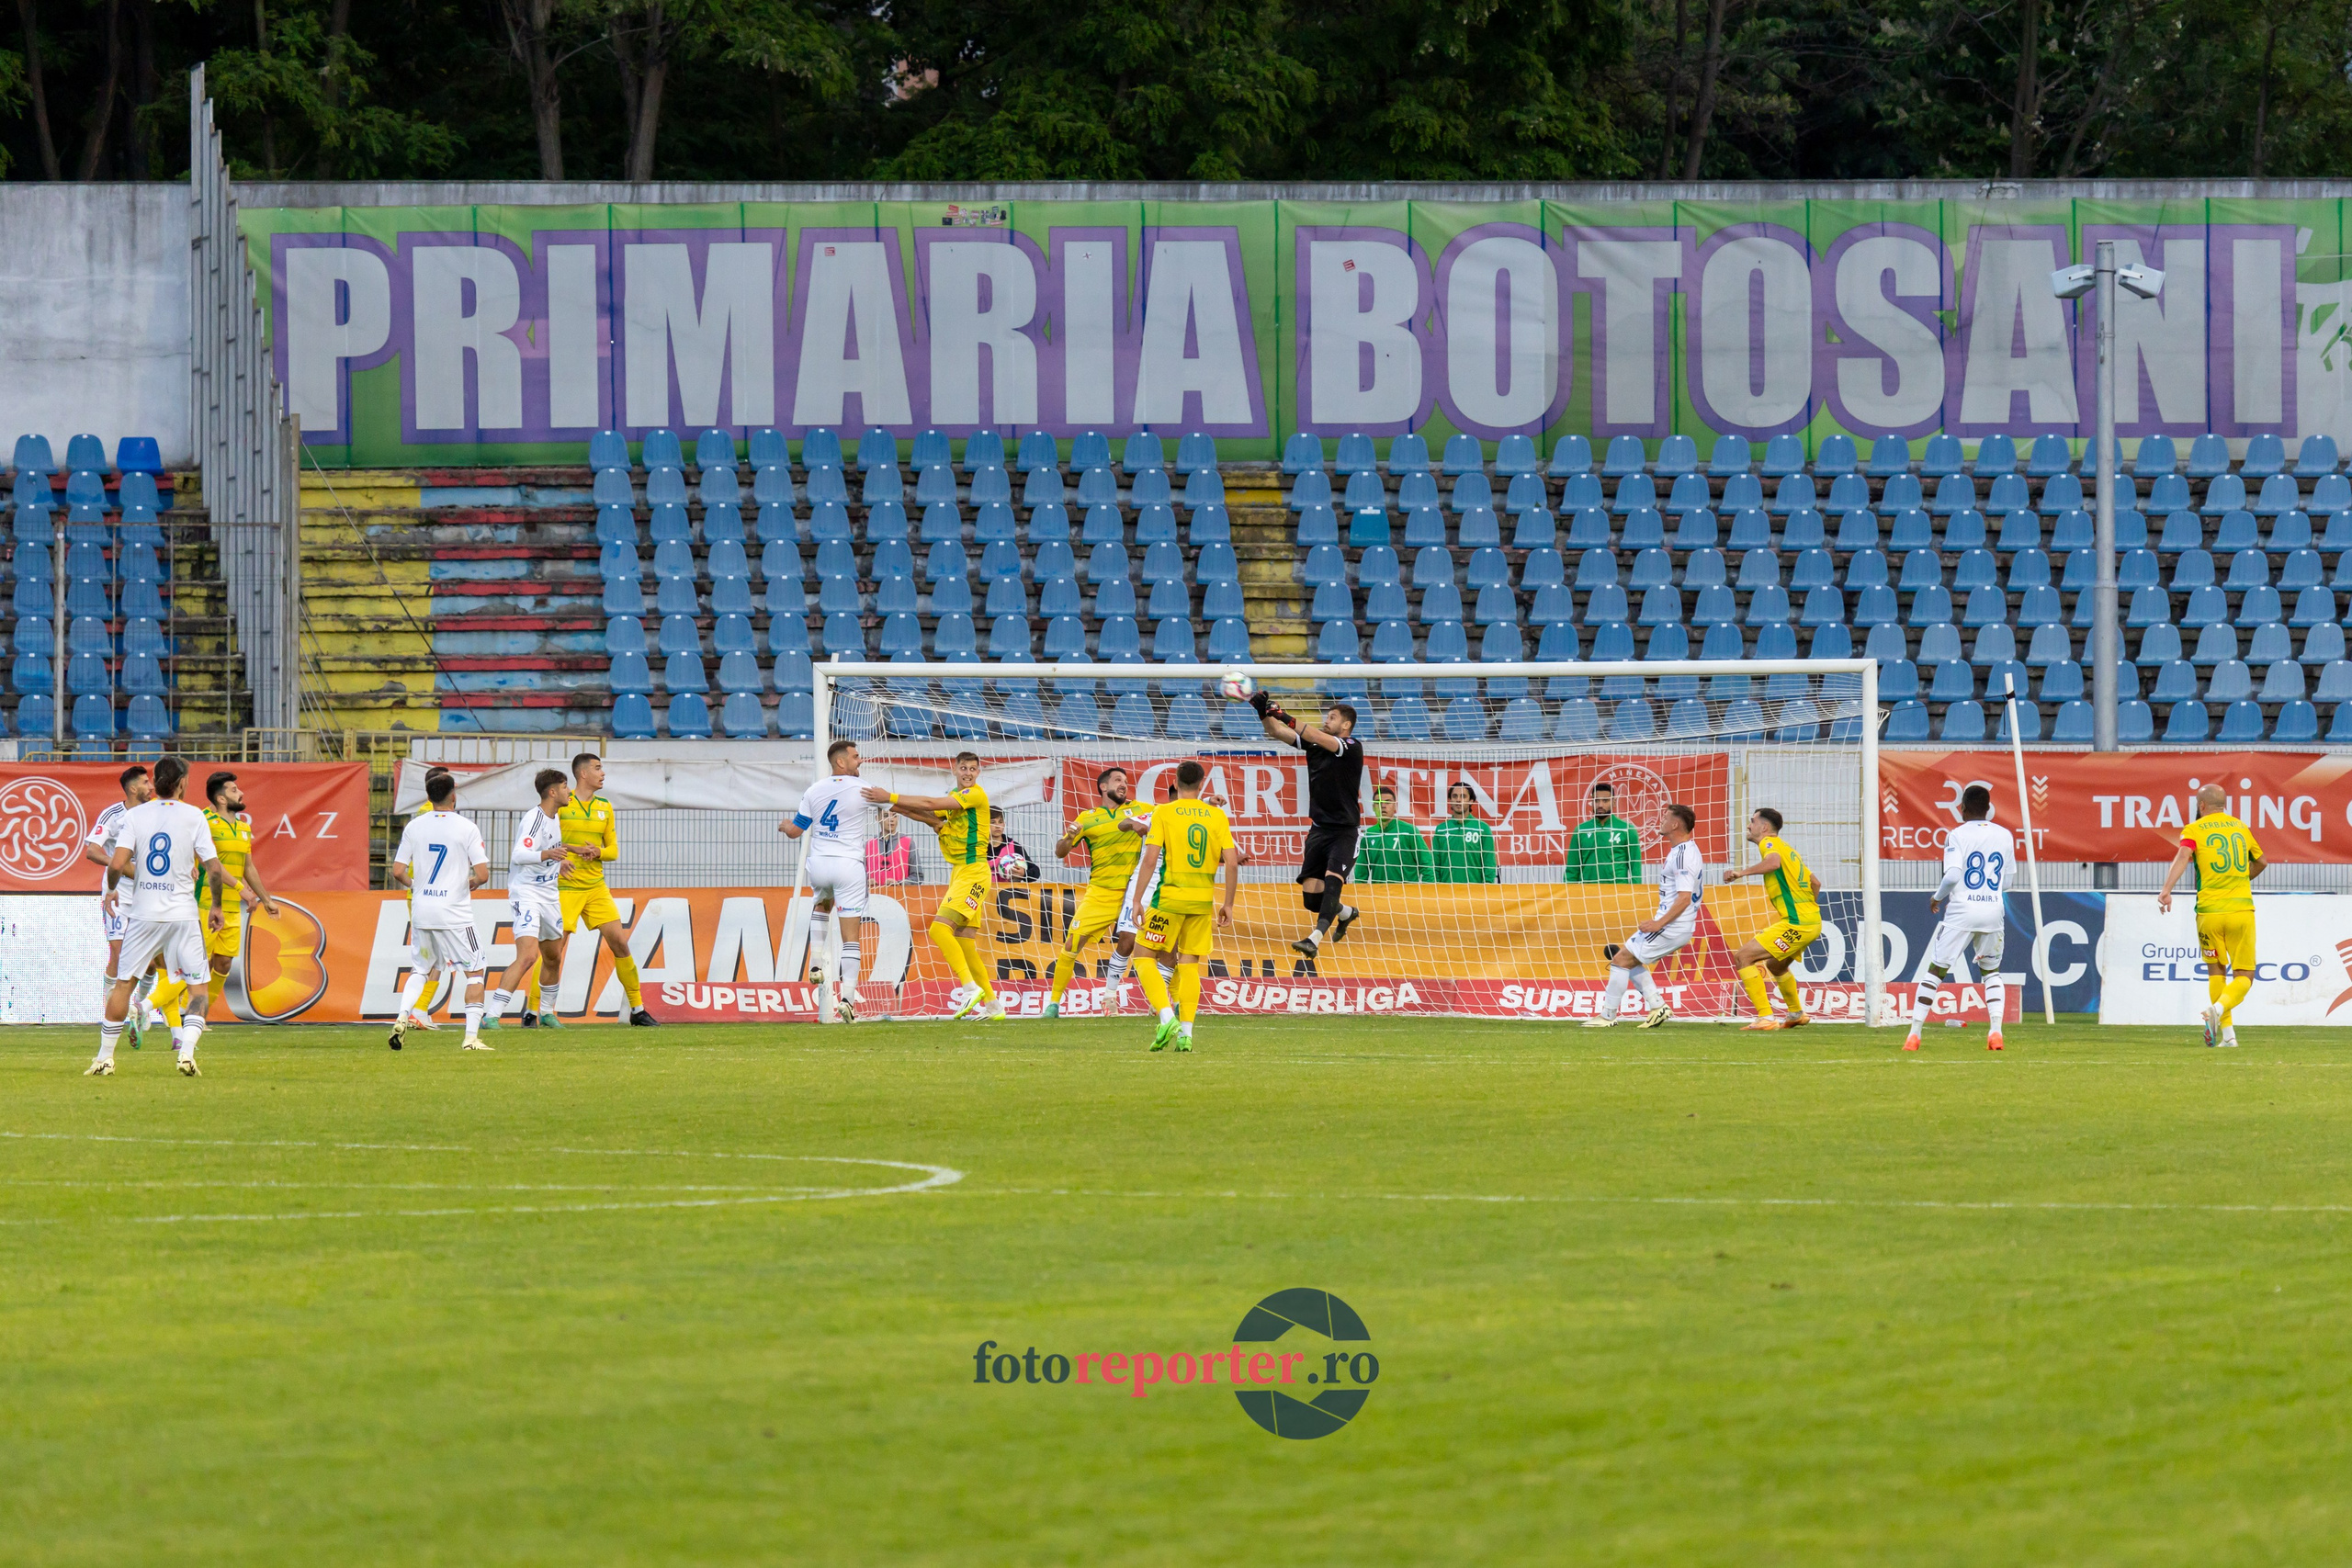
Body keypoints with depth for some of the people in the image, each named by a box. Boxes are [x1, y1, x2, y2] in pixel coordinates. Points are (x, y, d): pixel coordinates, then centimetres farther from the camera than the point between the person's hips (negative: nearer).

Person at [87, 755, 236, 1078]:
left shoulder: (135, 815, -1)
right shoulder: (193, 816, -4)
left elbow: (118, 864, -11)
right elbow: (214, 869, -6)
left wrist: (137, 873, 11)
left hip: (143, 914, 1)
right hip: (182, 914, -1)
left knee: (124, 982, 11)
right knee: (197, 985, 7)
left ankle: (105, 1058, 13)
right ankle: (187, 1051, -12)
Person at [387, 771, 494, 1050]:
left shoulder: (414, 827, 2)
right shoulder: (466, 828, -8)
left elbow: (398, 872, 2)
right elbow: (482, 874, -12)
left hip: (421, 911, 4)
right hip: (454, 914, -4)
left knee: (421, 969, 20)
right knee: (474, 971, 7)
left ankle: (403, 1017, -3)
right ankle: (471, 1036, -2)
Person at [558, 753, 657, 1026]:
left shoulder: (605, 807, 11)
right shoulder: (561, 804, -4)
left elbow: (613, 850, 13)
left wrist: (598, 852, -9)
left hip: (596, 887, 5)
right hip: (566, 887, -5)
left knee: (620, 943, 1)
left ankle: (637, 1010, 9)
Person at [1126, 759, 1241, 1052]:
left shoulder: (1163, 813, -4)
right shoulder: (1217, 816, 4)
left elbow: (1150, 859, -10)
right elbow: (1232, 863, 0)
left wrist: (1138, 900, -4)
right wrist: (1228, 904, 9)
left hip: (1170, 895, -3)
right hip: (1203, 897, 3)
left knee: (1146, 958, 7)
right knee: (1190, 963, 12)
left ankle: (1167, 1017, -12)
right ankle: (1185, 1033, 4)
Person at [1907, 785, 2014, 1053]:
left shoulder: (1958, 835, -7)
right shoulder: (2004, 836, 7)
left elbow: (1953, 875, -17)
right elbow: (2007, 881, 12)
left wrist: (1937, 897, 1)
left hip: (1962, 911, -4)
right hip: (1994, 909, 4)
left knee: (1935, 970, 3)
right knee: (1991, 971, 19)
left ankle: (1914, 1033, 1)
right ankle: (1995, 1032, 3)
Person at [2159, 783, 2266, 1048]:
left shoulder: (2194, 830, 4)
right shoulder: (2241, 828, 15)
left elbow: (2183, 856, -17)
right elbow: (2260, 862, 32)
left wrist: (2166, 890, -28)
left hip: (2209, 911, -1)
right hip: (2241, 908, 1)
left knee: (2216, 972, 16)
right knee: (2243, 976, 5)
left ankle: (2227, 1034, 11)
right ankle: (2219, 1008, -23)